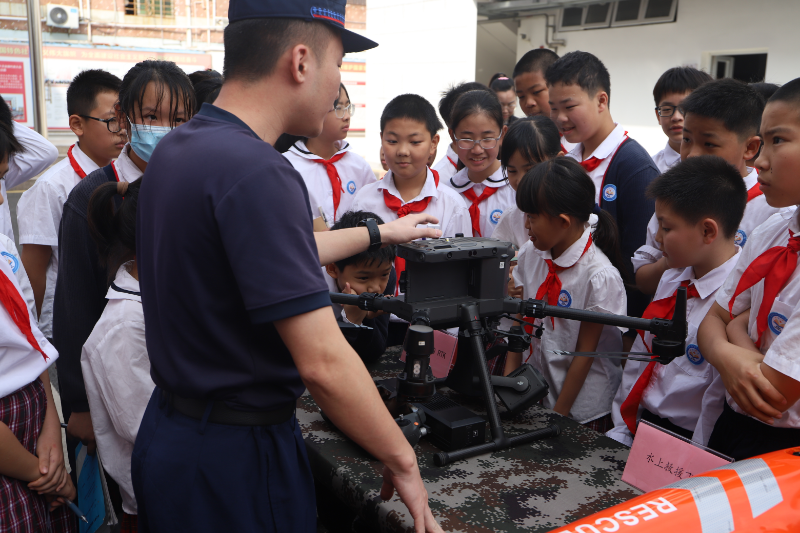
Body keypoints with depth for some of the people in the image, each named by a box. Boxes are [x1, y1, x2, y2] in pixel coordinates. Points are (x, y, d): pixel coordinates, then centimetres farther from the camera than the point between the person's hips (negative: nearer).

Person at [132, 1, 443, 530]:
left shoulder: (176, 149, 3)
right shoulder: (256, 173, -27)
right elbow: (323, 362, -28)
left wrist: (379, 233, 28)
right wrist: (403, 461, -14)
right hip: (238, 451, -9)